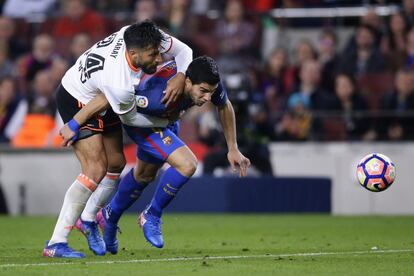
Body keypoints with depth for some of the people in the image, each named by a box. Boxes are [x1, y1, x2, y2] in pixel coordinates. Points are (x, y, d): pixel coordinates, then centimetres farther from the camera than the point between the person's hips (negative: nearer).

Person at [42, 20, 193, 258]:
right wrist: (167, 121, -5)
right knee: (96, 169, -19)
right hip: (76, 102, -9)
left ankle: (88, 219, 34)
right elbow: (129, 118, -19)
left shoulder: (144, 38, -25)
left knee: (116, 164, 11)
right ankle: (56, 243, -18)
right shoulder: (119, 84, -41)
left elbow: (184, 51, -7)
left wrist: (180, 77, -26)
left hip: (101, 101, 9)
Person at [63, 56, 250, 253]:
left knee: (145, 174, 26)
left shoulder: (208, 82, -27)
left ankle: (108, 217, 49)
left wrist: (232, 148, 1)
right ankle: (151, 216, -2)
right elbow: (108, 98, -40)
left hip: (166, 119, 8)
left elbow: (224, 107, -2)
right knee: (187, 165, -23)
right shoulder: (159, 95, -45)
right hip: (138, 119, -8)